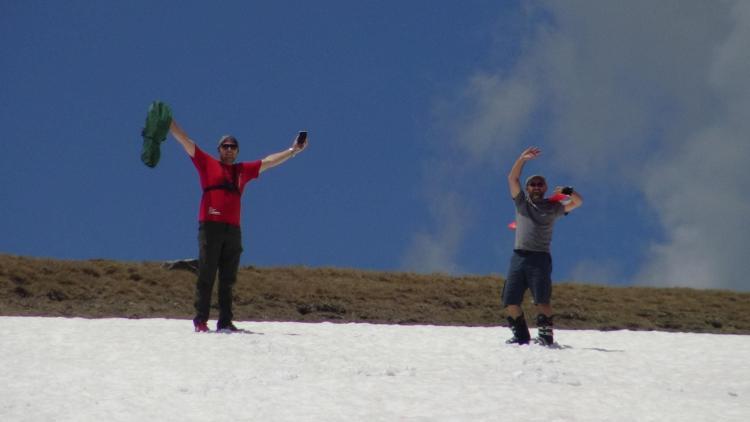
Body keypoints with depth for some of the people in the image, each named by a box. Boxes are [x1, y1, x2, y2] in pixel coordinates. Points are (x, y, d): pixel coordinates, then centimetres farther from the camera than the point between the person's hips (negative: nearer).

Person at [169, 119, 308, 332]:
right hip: (210, 226, -4)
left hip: (233, 229, 4)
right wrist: (167, 120, 2)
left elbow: (268, 161, 29)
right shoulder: (207, 163, 10)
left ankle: (225, 322, 5)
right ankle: (200, 320, -7)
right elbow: (184, 140, 7)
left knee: (228, 279, 4)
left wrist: (293, 151, 32)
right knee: (206, 276, -6)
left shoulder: (243, 170, 20)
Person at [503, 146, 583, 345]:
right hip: (519, 256, 3)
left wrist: (568, 192, -7)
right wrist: (522, 159, -3)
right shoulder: (521, 202, 15)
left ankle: (545, 334, -12)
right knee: (510, 301, 0)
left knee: (542, 299, -14)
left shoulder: (552, 208, 12)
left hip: (540, 258, -2)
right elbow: (512, 178, 7)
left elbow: (578, 202, 9)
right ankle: (521, 335, 11)